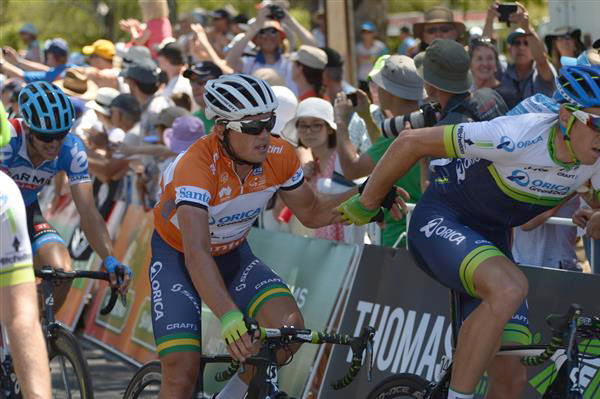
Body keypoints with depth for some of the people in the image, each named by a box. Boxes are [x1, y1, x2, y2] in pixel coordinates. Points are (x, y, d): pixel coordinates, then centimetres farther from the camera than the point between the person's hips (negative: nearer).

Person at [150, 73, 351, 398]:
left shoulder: (279, 157, -18)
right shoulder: (196, 166, -36)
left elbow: (312, 213, 1)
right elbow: (196, 253, -46)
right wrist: (229, 317, -59)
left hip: (232, 254, 4)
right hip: (177, 256, -4)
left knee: (289, 327, -23)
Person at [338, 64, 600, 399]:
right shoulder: (515, 136, -29)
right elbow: (411, 142, -20)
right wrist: (365, 205, -6)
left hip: (491, 239, 6)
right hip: (440, 221, -6)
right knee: (509, 289, -37)